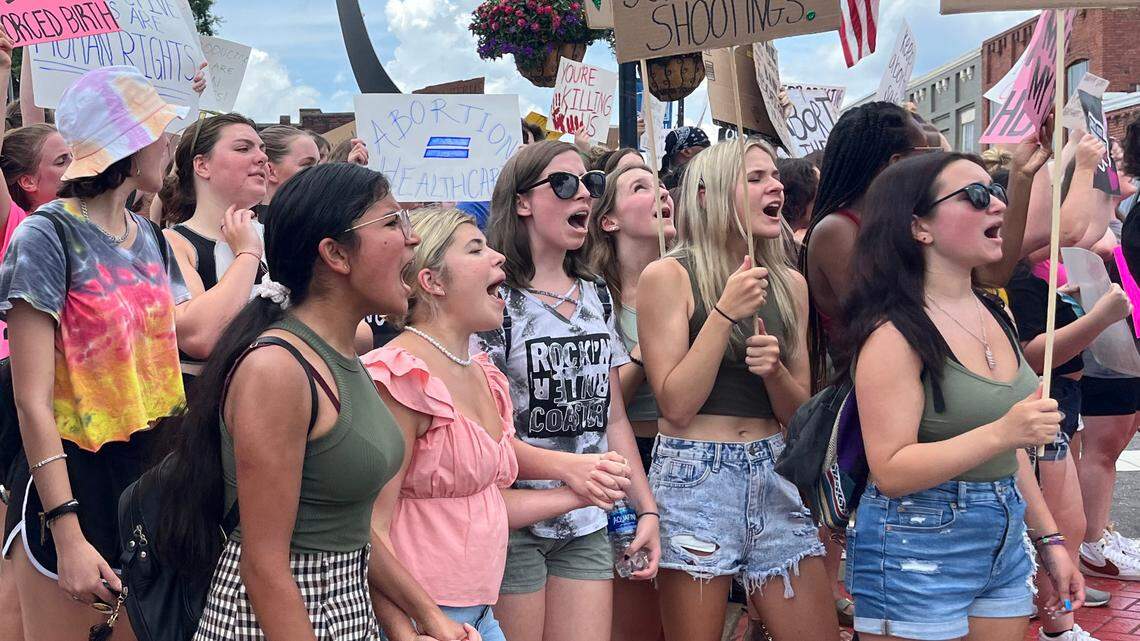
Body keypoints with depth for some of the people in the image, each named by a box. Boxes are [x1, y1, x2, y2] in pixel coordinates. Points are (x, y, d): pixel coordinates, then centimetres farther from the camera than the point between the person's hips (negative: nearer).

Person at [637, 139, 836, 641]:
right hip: (694, 478, -5)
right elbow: (676, 406, -12)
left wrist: (774, 368, -10)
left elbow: (797, 411, 11)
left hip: (772, 476, 5)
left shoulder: (789, 283, 9)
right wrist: (724, 313, -16)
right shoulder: (669, 276, -6)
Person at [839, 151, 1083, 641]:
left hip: (1005, 543, 8)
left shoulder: (994, 315, 8)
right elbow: (891, 471, -20)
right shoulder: (894, 333, -16)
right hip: (918, 549, -7)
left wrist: (1048, 539, 16)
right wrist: (999, 434, -28)